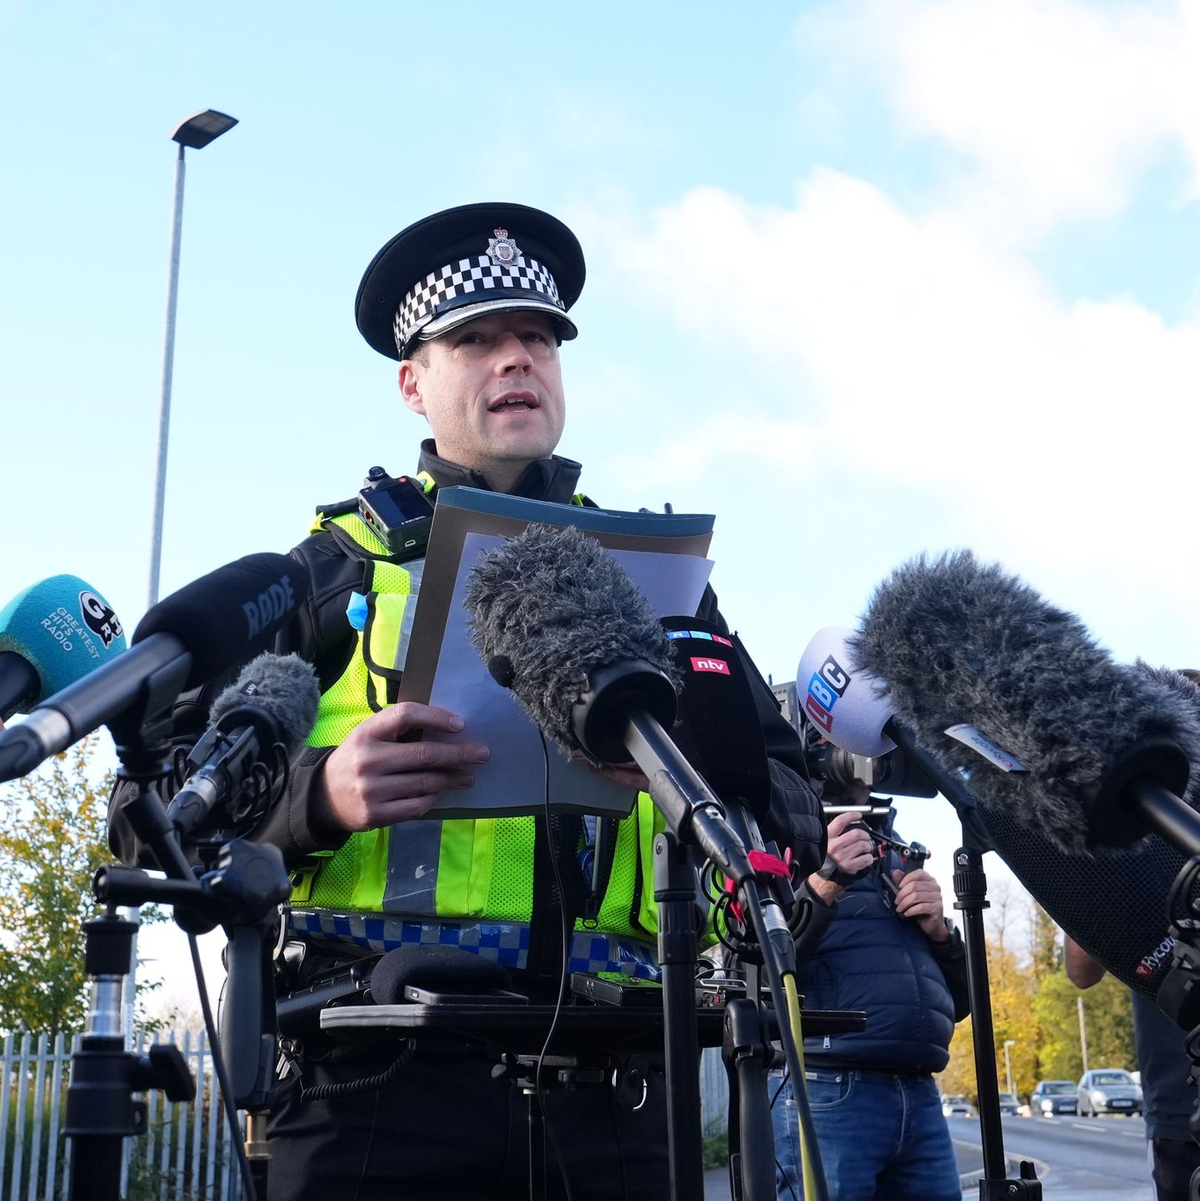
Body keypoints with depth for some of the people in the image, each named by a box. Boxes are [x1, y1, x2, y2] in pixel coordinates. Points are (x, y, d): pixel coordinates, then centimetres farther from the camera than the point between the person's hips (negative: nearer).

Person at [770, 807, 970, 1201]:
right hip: (825, 1093, -6)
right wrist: (823, 885, -21)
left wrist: (939, 931, 3)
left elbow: (959, 1001, 20)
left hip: (920, 1097, 6)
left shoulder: (899, 860, 21)